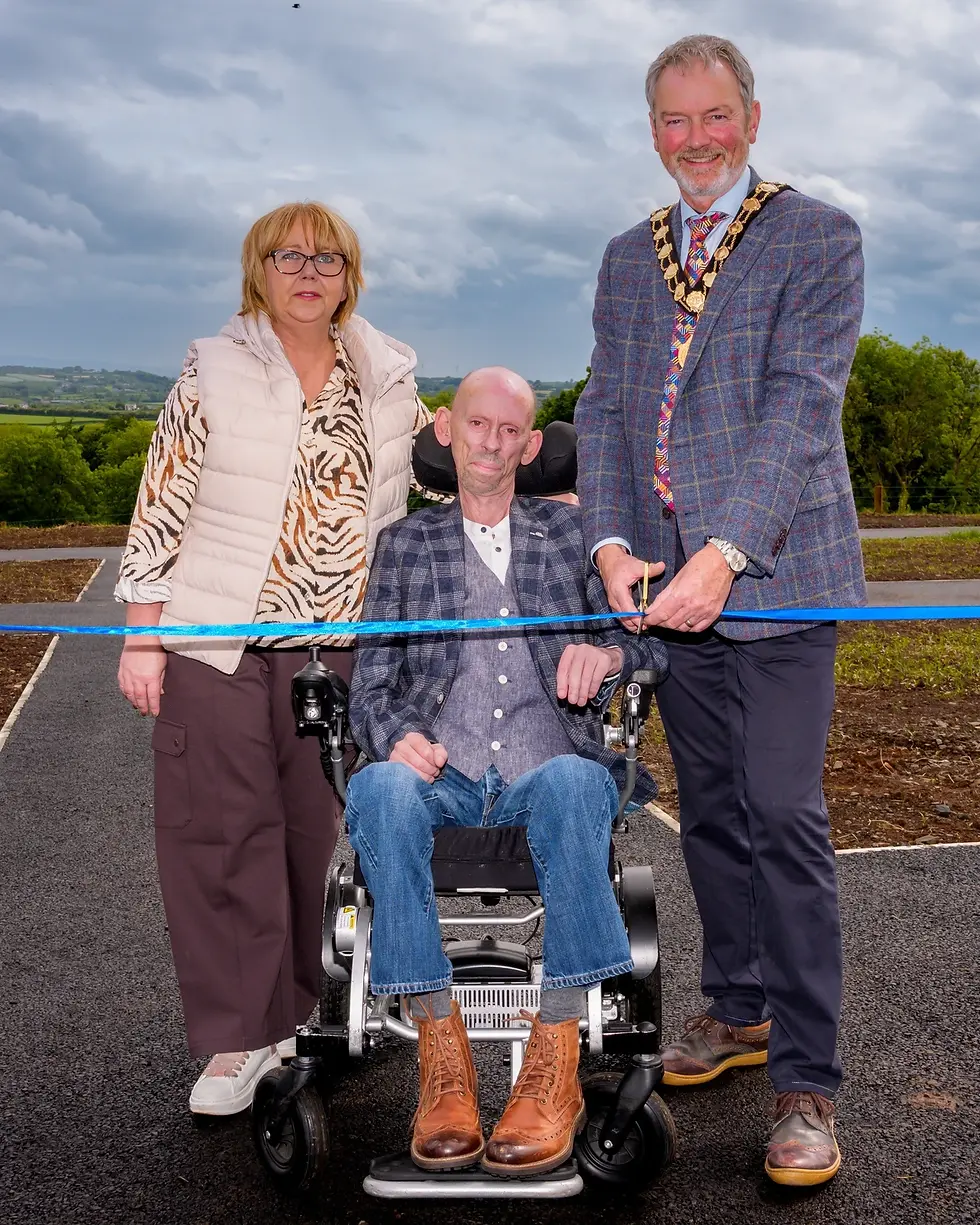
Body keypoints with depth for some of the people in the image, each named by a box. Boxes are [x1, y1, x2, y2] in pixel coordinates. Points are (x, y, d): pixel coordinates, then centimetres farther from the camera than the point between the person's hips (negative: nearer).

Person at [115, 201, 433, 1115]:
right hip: (217, 644, -2)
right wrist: (142, 638, -5)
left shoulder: (385, 380, 10)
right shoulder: (214, 371, 1)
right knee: (224, 831, 0)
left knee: (319, 828, 8)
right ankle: (238, 1038, 10)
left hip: (338, 647, 3)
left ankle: (304, 1009, 25)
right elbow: (160, 509, -1)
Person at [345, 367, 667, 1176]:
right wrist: (395, 736, -10)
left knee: (574, 780, -37)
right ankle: (442, 1051, -31)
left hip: (547, 771, 0)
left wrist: (610, 651, -9)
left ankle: (555, 1063, -34)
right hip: (440, 776, 1)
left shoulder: (569, 530, 22)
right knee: (379, 788, -35)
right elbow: (370, 683, 14)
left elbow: (660, 634, 15)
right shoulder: (408, 544, 21)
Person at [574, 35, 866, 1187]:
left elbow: (802, 404, -13)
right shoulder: (627, 258, 16)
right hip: (664, 577, 5)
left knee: (782, 815, -8)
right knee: (710, 812, 13)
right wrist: (612, 547, -7)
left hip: (774, 570, -5)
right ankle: (739, 1007, 29)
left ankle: (805, 1080, 1)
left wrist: (725, 554, -23)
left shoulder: (819, 236, -1)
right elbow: (603, 410, 9)